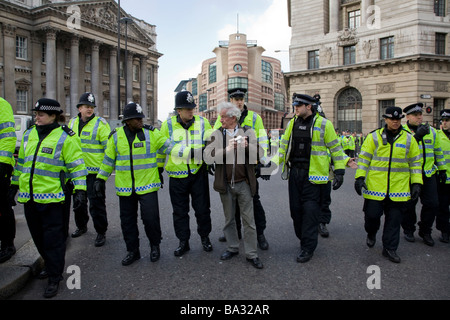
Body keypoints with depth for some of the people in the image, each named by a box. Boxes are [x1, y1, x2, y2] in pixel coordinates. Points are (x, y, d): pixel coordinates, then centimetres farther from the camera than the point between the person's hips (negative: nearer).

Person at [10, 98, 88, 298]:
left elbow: (77, 165, -10)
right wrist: (14, 184, 24)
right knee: (38, 236, 19)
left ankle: (54, 277, 16)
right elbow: (21, 162, 21)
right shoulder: (28, 135, 11)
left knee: (53, 238, 2)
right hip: (29, 197, 7)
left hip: (51, 198, -7)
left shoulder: (65, 137, -9)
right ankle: (50, 265, 40)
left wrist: (80, 190, -15)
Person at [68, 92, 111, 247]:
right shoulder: (72, 123, 11)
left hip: (94, 171, -6)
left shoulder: (100, 123, -8)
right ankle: (81, 226, 39)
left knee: (96, 203, -2)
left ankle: (101, 232, 12)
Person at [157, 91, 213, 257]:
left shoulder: (203, 122, -2)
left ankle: (205, 237, 31)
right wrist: (158, 168, -4)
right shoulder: (168, 124, -4)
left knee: (202, 209, 9)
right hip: (177, 175, 0)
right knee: (180, 211, 11)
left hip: (198, 173, 0)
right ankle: (183, 242, 27)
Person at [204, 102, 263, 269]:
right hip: (226, 184, 1)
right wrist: (226, 149, -22)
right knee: (229, 219, 16)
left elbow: (258, 155, -3)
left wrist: (248, 146, -21)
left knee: (249, 220, 5)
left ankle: (251, 254, 18)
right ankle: (232, 248, 34)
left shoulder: (248, 132, 1)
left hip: (244, 183, -1)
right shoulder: (216, 134, 1)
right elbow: (208, 157, -10)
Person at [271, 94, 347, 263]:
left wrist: (339, 171, -4)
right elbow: (284, 146, 16)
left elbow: (335, 148, 0)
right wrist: (272, 163, 8)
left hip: (312, 174, -5)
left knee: (310, 209, -4)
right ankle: (303, 237, 30)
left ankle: (308, 247, 8)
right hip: (294, 171, 5)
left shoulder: (323, 124, -4)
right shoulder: (292, 123, 10)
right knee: (295, 208, 10)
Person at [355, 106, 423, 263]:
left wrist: (416, 183, 6)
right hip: (375, 186, -1)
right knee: (372, 214, 3)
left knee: (394, 219, 7)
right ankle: (371, 234, 35)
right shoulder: (374, 137, 2)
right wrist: (359, 177, -7)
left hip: (398, 188, 2)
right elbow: (364, 158, 1)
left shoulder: (409, 139, 7)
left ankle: (390, 248, 22)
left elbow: (415, 162, 12)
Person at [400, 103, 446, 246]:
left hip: (428, 174, 4)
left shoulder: (431, 131, 10)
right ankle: (408, 230, 25)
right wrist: (417, 135, -29)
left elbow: (438, 151, 18)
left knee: (432, 204, 4)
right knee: (409, 204, 6)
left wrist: (442, 169, 18)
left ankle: (425, 231, 22)